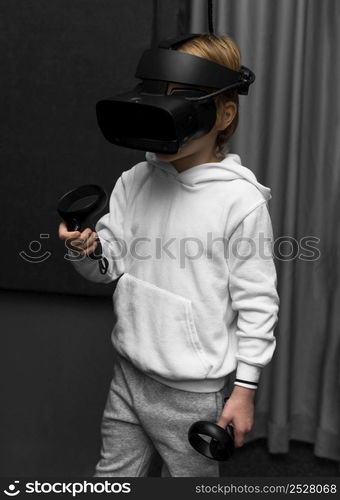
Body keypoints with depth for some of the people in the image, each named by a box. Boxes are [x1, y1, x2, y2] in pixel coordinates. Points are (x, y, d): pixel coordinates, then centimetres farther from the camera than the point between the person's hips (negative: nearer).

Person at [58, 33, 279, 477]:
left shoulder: (241, 201, -16)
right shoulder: (135, 182, 0)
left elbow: (257, 305, -12)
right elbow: (109, 265, 3)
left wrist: (244, 390, -9)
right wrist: (85, 251, -19)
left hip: (193, 391, -5)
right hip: (129, 374, 5)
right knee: (113, 478, 19)